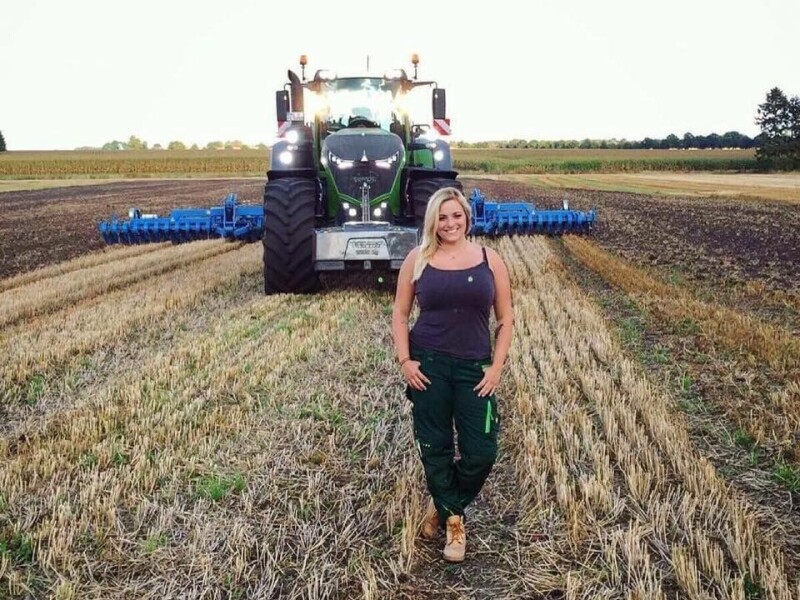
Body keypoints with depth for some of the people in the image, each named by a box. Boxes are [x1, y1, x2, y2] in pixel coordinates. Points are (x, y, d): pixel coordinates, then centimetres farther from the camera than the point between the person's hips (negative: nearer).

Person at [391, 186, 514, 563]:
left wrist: (497, 366, -3)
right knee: (435, 447, 6)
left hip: (474, 368, 1)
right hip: (428, 365, 0)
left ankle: (444, 505, 27)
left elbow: (505, 319, 6)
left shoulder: (490, 260, 2)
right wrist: (405, 361, -6)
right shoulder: (418, 260, 1)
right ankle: (453, 520, 29)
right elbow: (400, 314, 5)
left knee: (482, 453, -1)